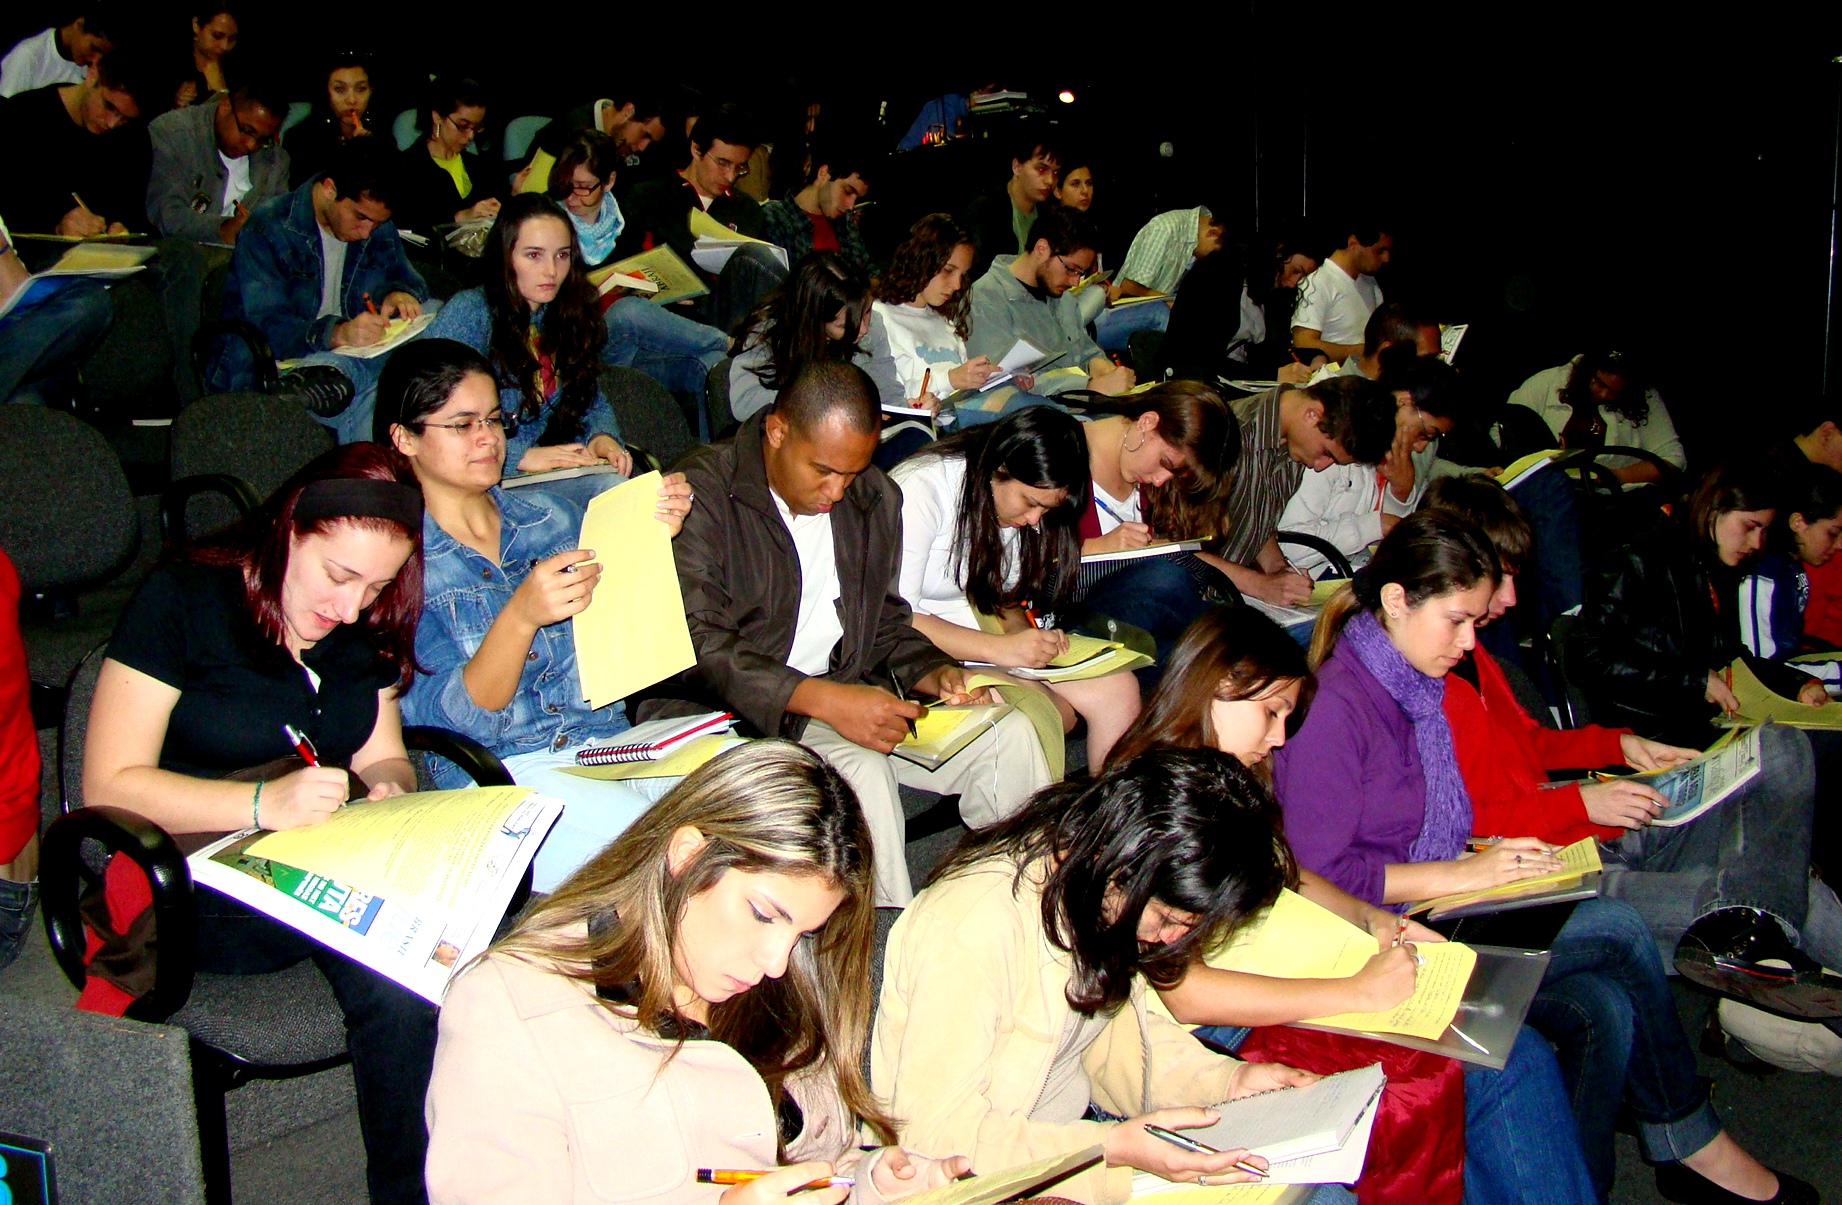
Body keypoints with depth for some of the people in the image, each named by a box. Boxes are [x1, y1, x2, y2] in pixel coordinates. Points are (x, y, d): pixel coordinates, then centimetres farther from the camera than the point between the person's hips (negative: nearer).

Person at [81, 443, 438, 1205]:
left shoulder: (364, 625, 12)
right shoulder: (184, 600, -6)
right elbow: (109, 786, -12)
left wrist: (390, 791, -7)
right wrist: (263, 804, -25)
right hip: (199, 884, -5)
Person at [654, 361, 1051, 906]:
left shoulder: (875, 499, 11)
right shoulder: (703, 492, -12)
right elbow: (698, 645, -22)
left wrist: (935, 674, -4)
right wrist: (823, 700, -31)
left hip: (840, 695, 7)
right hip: (729, 713, -7)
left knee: (1008, 734, -9)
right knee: (861, 770, -34)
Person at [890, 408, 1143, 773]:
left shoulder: (1019, 501, 4)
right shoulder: (920, 489, -20)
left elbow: (1002, 597, 13)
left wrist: (1025, 632, -10)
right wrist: (1001, 648, -27)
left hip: (985, 637, 8)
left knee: (1118, 689, -9)